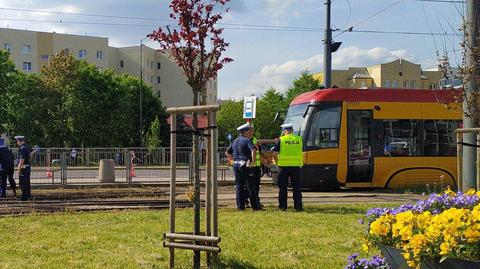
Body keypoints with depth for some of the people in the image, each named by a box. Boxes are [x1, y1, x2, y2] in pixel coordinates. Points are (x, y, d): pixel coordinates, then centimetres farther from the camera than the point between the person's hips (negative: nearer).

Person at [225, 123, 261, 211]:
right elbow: (253, 150, -26)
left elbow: (227, 153, 23)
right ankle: (255, 206, 1)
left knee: (239, 186, 9)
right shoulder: (247, 140, -9)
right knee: (250, 186, -2)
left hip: (236, 165, 7)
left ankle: (240, 206, 7)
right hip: (245, 165, -7)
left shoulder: (235, 141, 15)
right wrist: (252, 161, -17)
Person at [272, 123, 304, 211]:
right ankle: (298, 206, 5)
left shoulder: (281, 140, -6)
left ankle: (283, 206, 6)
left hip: (284, 165, -2)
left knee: (283, 187, 7)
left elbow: (274, 151, -6)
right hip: (296, 165, 2)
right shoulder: (299, 139, 1)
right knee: (296, 187, 7)